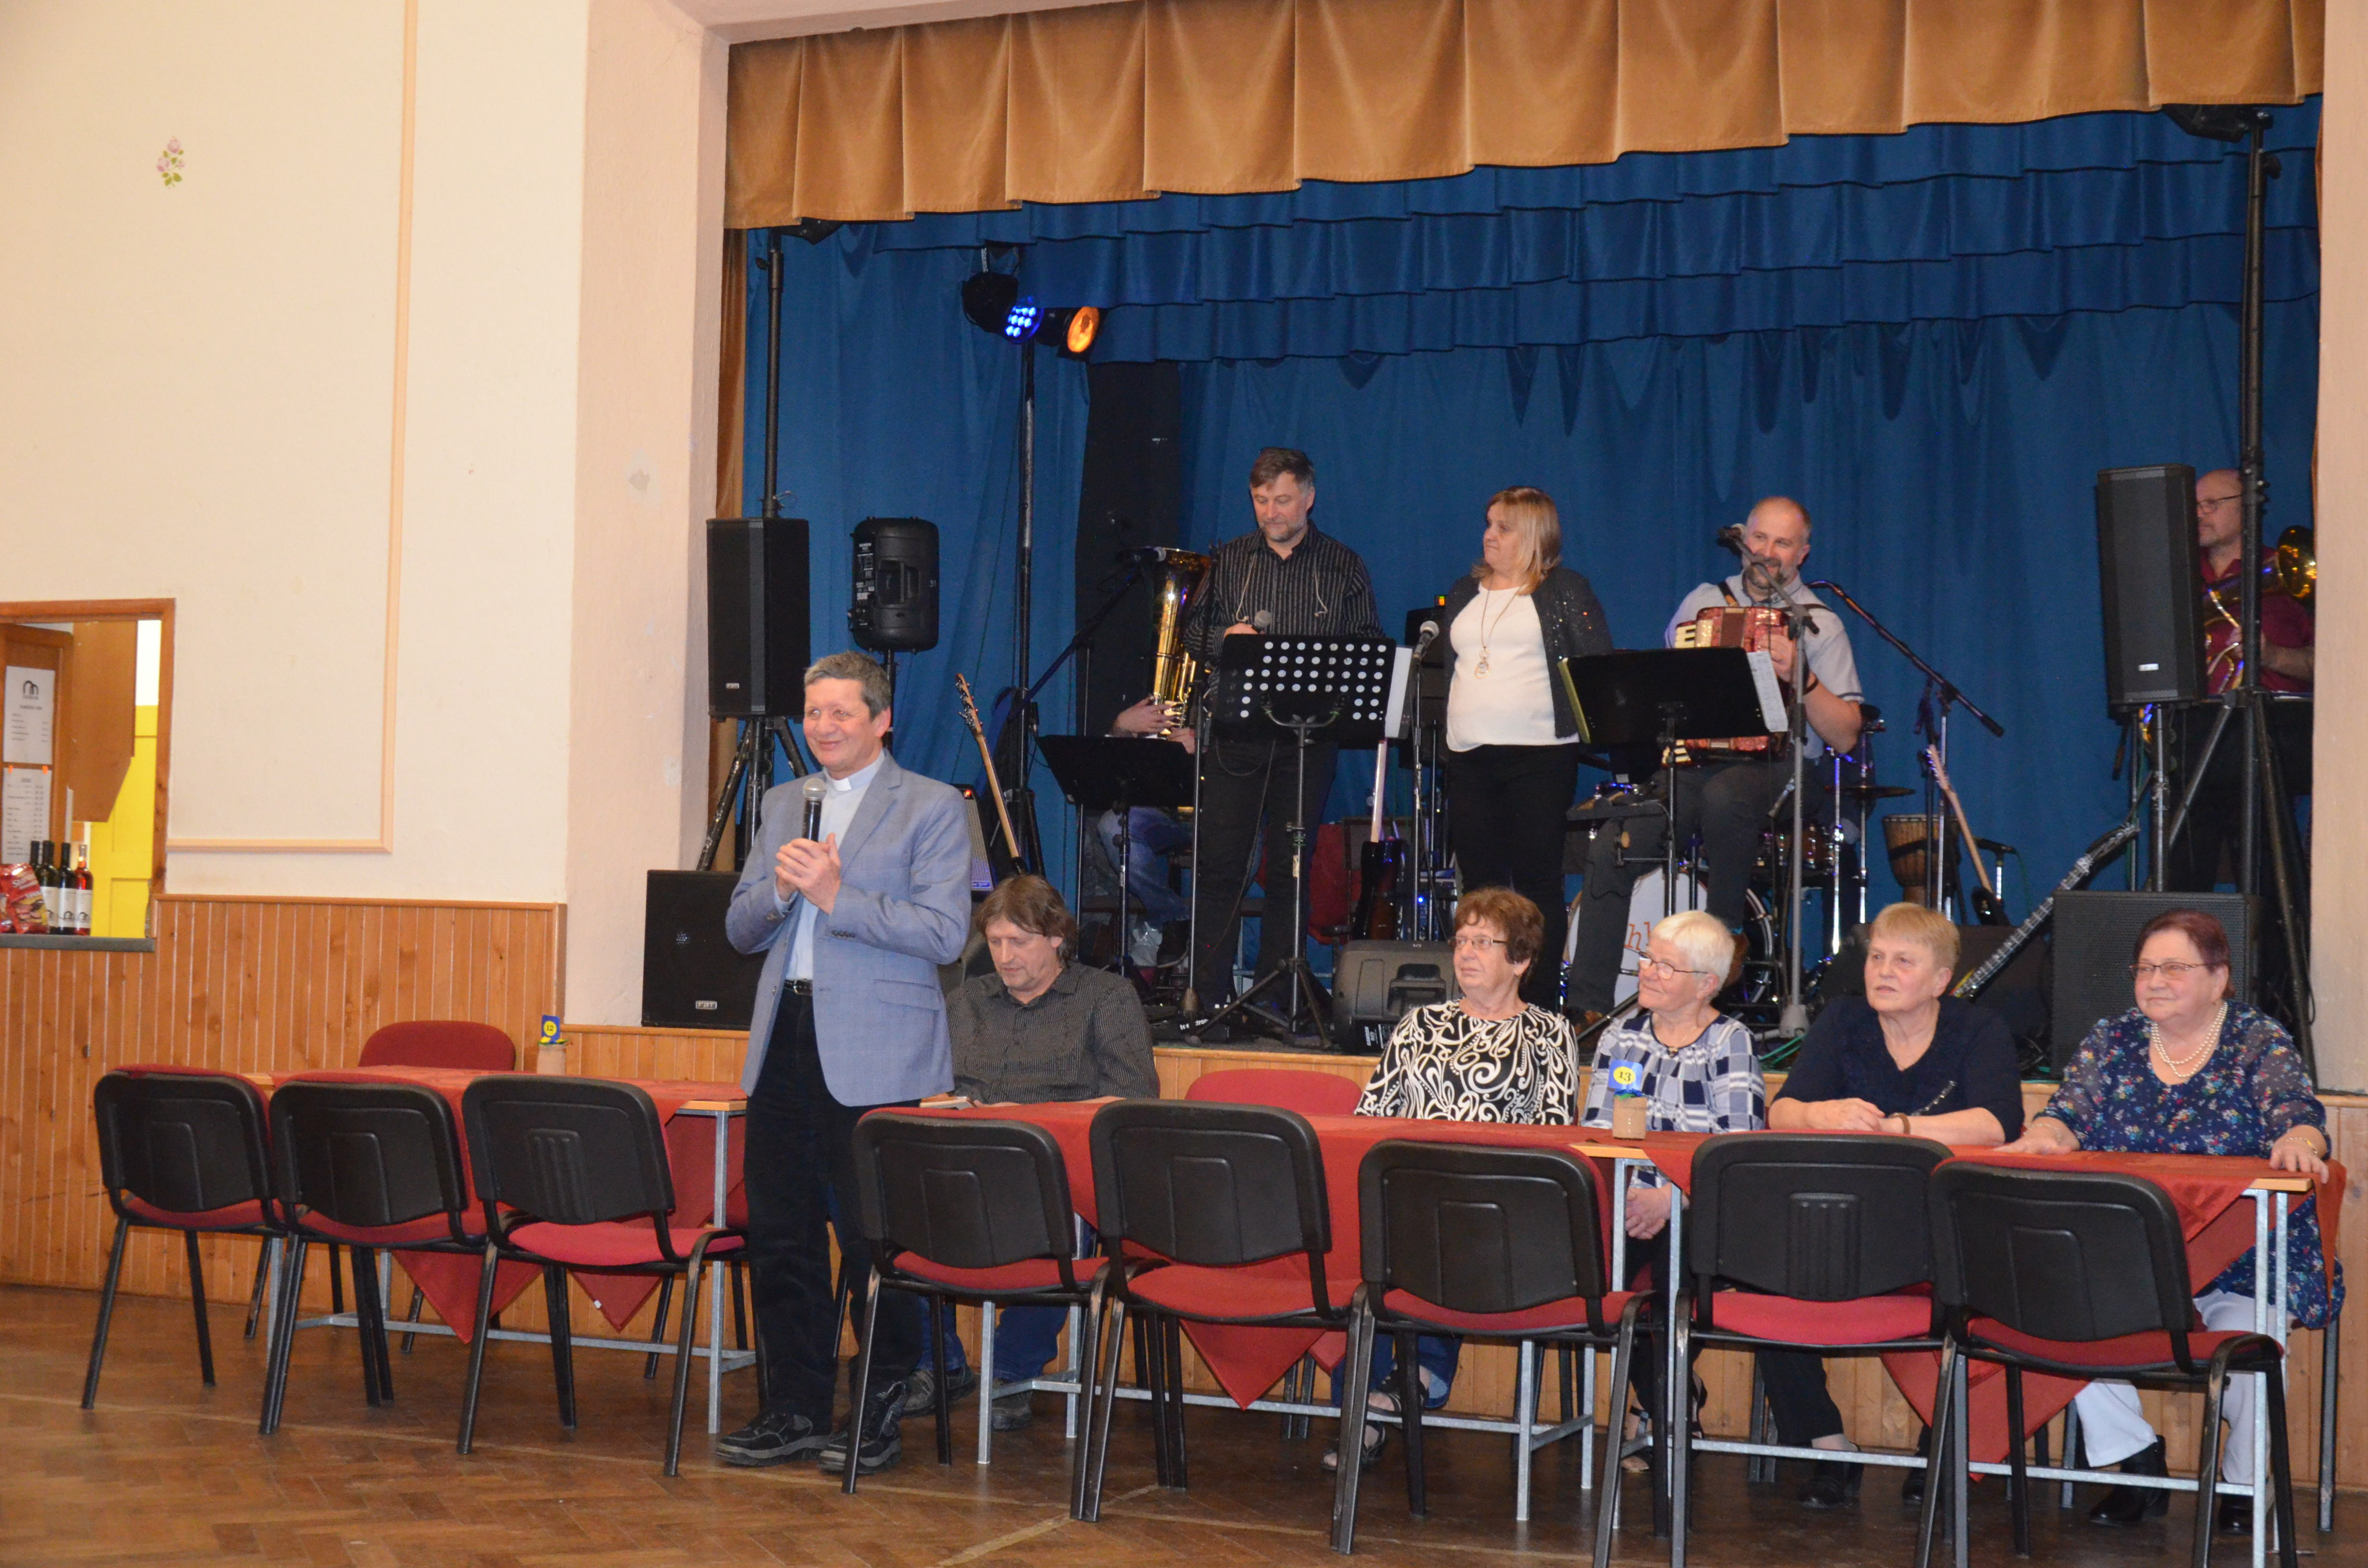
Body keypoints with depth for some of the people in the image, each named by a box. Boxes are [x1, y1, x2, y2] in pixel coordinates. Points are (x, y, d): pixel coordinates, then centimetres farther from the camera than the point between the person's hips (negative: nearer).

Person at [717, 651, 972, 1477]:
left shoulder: (932, 807, -1)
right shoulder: (783, 804, 18)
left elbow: (944, 933, -11)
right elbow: (741, 928, 16)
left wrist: (836, 896, -17)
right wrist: (780, 888, -5)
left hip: (874, 1056, -6)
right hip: (784, 1039, 6)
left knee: (874, 1237, -2)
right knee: (778, 1231, 8)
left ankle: (881, 1413, 11)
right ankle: (795, 1408, 19)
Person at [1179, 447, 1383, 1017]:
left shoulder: (1344, 567, 9)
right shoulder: (1228, 560, 12)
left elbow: (1369, 648, 6)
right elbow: (1193, 632, 12)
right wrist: (1223, 639, -9)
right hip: (1236, 731, 1)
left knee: (1291, 867, 2)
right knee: (1220, 860, -4)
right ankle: (1209, 994, 2)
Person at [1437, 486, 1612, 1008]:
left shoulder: (1565, 591, 2)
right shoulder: (1465, 593, 18)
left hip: (1539, 755, -5)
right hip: (1468, 756, 5)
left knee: (1537, 881, -4)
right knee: (1480, 882, 6)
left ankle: (1542, 1004, 0)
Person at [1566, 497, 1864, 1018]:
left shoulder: (1820, 624, 5)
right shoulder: (1704, 601, 16)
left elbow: (1845, 736, -3)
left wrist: (1799, 677, -17)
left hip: (1775, 768, -3)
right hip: (1693, 762, 3)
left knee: (1723, 796, -40)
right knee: (1611, 849, -22)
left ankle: (1725, 928, -15)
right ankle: (1587, 1006, -17)